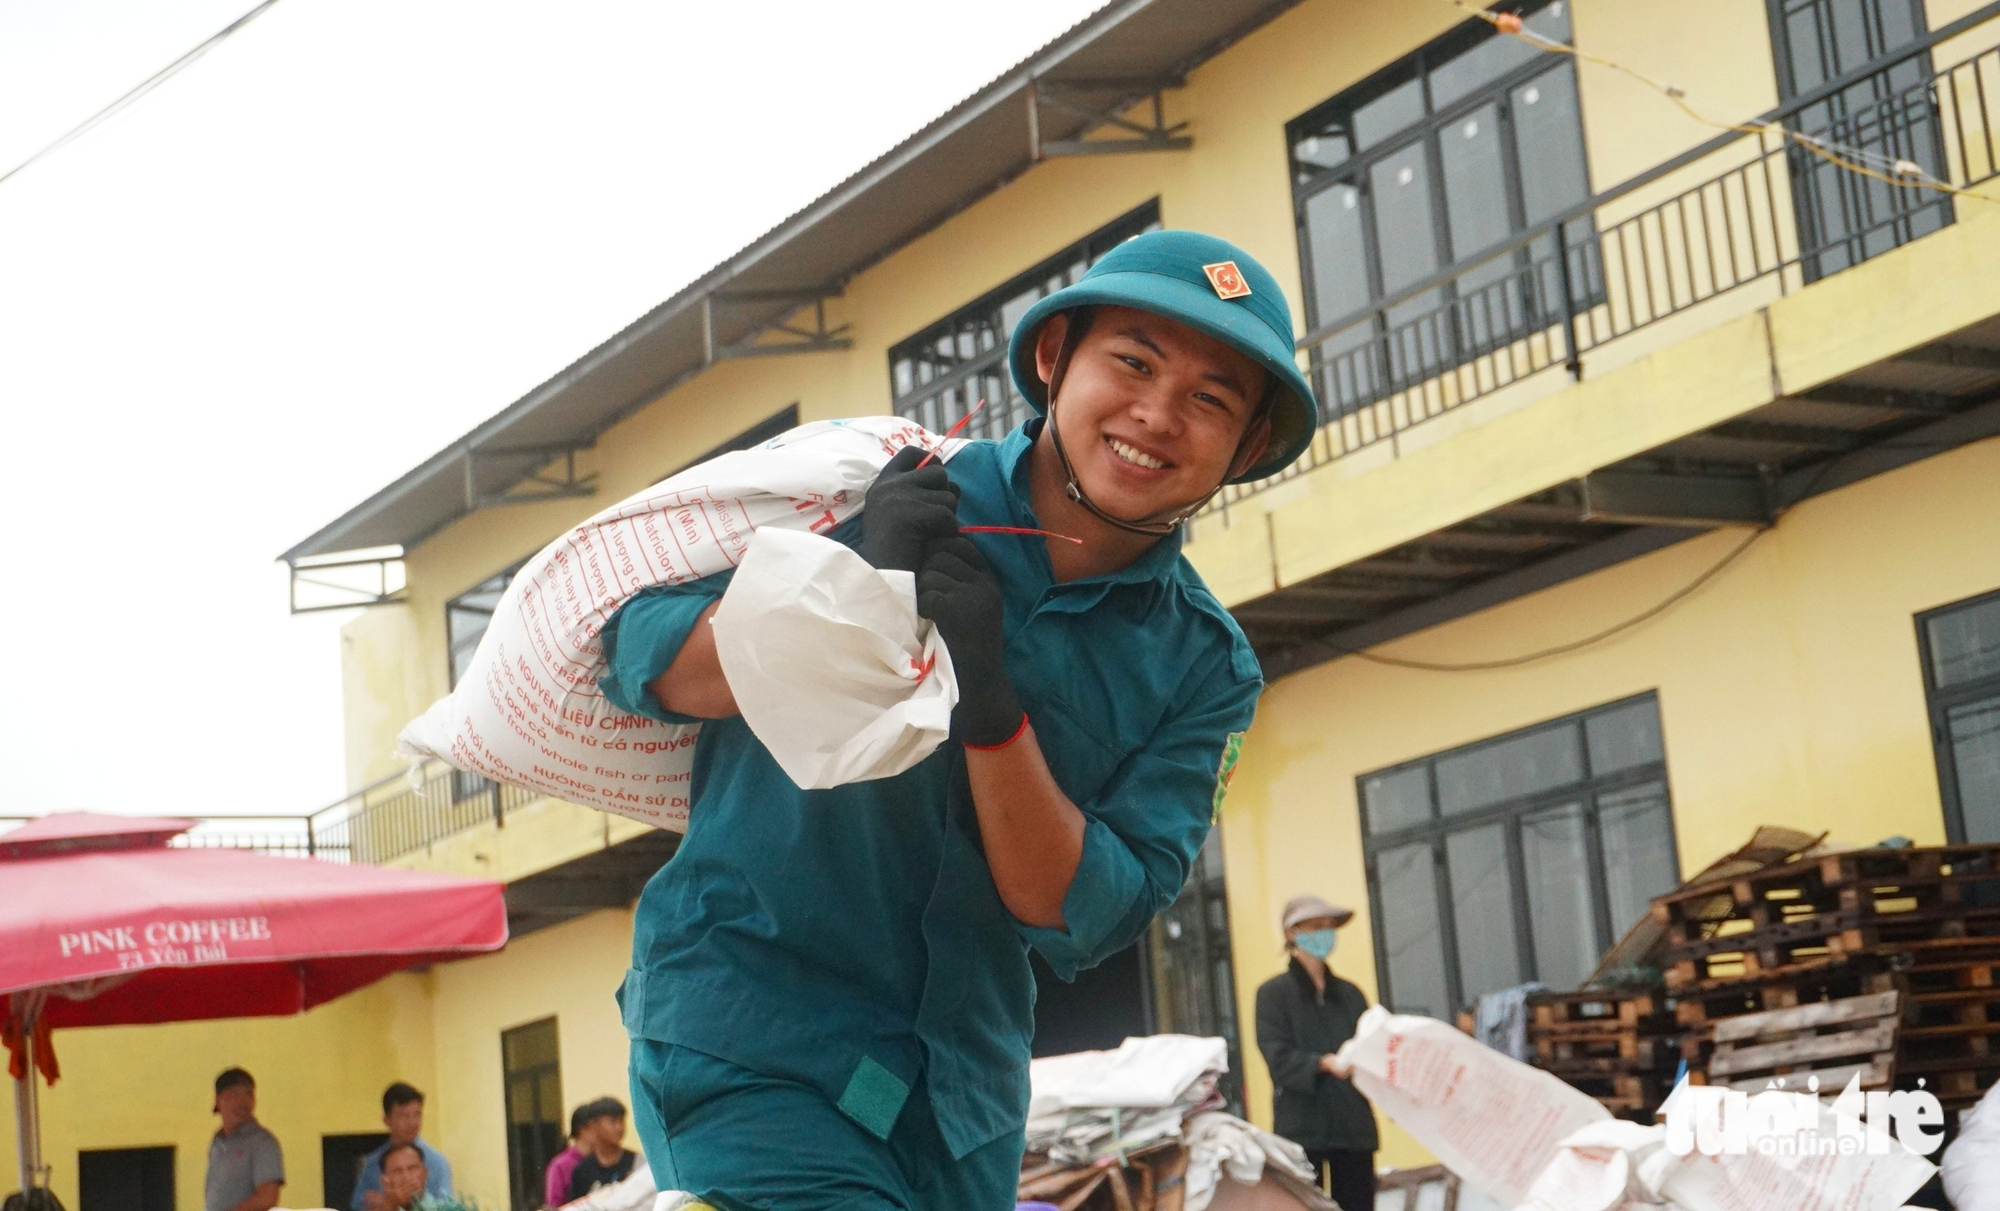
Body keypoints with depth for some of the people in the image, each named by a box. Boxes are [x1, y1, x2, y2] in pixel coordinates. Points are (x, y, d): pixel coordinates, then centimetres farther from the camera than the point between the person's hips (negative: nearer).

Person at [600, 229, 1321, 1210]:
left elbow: (1084, 918, -9)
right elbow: (641, 658, -8)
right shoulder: (869, 485, -6)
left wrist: (992, 710, -24)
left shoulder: (1204, 668, 0)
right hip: (746, 1036, -4)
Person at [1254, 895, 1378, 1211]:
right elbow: (1279, 1058, -10)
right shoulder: (1273, 994, 2)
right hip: (1301, 1126, -4)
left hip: (1354, 1124, 4)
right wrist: (1323, 1063, -26)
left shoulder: (1350, 994, 17)